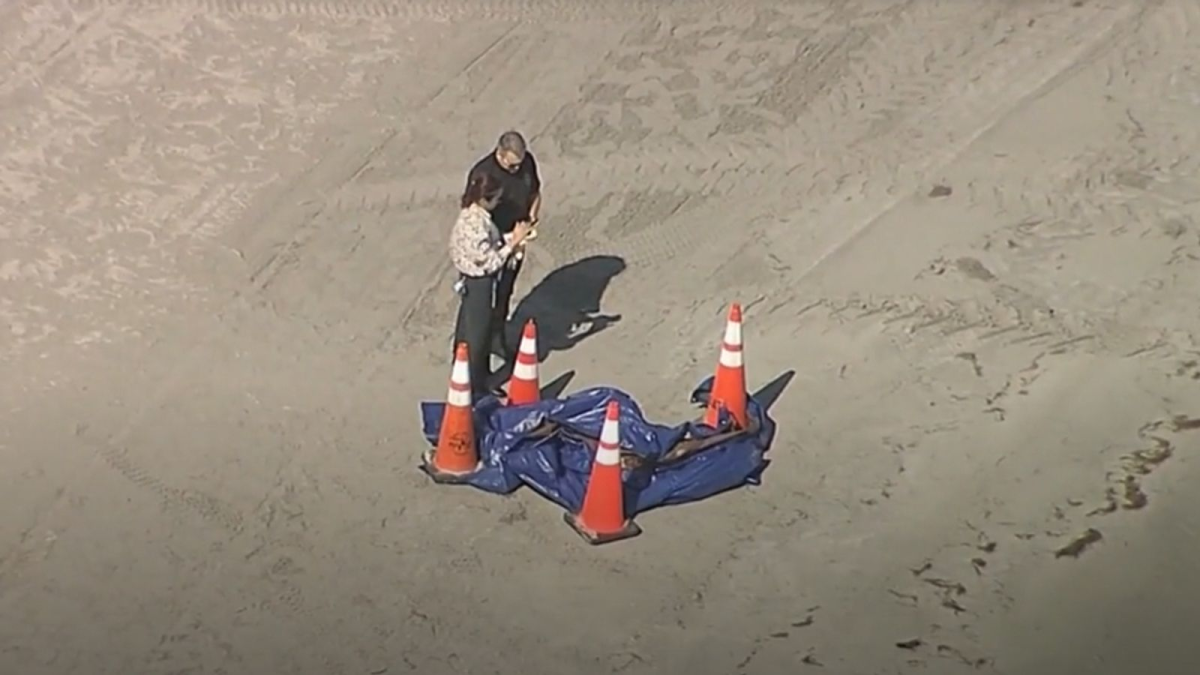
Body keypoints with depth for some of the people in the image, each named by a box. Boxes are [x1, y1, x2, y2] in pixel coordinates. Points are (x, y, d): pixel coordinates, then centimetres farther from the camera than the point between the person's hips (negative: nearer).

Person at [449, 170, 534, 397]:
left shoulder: (472, 214, -1)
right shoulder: (477, 224, -31)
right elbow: (489, 261, -27)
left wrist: (509, 238, 0)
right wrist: (513, 243, -24)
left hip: (471, 280, 10)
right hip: (479, 283, -10)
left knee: (467, 331, 22)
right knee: (478, 335, 6)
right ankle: (476, 387, 21)